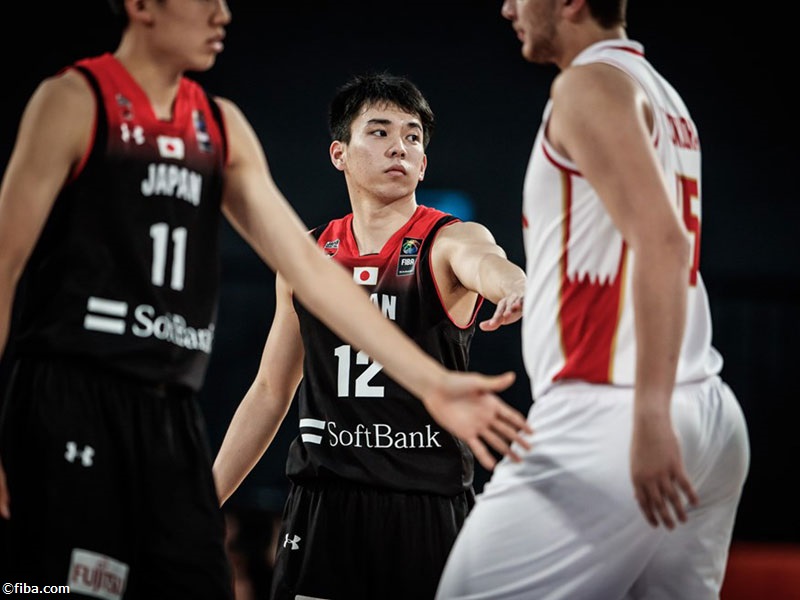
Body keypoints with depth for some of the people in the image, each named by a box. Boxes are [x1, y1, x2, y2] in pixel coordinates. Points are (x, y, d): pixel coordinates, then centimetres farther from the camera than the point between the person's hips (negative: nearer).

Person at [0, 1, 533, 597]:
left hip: (174, 420, 6)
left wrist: (431, 381, 6)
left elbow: (308, 266, 13)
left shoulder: (223, 127, 14)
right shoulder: (76, 101, -3)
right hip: (72, 408, -6)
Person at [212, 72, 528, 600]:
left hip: (429, 506, -3)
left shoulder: (450, 241, -2)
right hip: (322, 506, 3)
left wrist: (516, 288, -54)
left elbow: (485, 261, -29)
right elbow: (270, 392, 18)